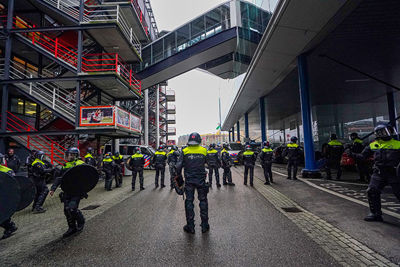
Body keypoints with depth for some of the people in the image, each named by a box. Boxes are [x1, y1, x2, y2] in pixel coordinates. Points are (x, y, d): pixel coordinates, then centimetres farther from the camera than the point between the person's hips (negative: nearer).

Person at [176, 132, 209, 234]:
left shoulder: (185, 151, -5)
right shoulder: (203, 150, -2)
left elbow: (178, 166, -7)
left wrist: (179, 176, 7)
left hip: (189, 180, 0)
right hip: (201, 180, 1)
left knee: (189, 201, 9)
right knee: (203, 201, 12)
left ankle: (190, 226, 15)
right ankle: (204, 225, 18)